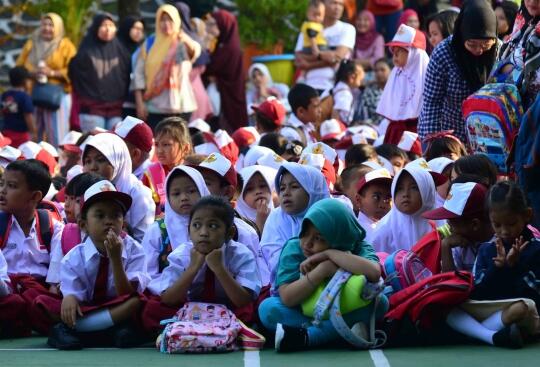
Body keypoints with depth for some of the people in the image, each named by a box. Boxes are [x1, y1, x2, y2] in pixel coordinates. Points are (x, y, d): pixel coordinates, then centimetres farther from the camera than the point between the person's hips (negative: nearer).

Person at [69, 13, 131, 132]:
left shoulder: (119, 50, 9)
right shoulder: (86, 51, 1)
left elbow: (127, 77, 11)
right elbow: (77, 77, 5)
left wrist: (122, 100, 7)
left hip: (116, 109, 2)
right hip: (92, 109, -2)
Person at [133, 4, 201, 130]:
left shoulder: (183, 44, 2)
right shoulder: (149, 44, 8)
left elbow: (195, 52, -23)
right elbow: (139, 73, 6)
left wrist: (187, 40, -47)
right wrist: (140, 103, -3)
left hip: (180, 105, -1)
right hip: (154, 107, 1)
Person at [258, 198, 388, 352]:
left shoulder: (357, 248, -16)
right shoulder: (294, 248, -16)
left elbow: (374, 273, -40)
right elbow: (287, 298, -28)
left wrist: (328, 254, -34)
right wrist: (323, 269, -36)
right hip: (301, 314, 0)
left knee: (379, 301, -27)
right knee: (268, 307, -27)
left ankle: (305, 337, -31)